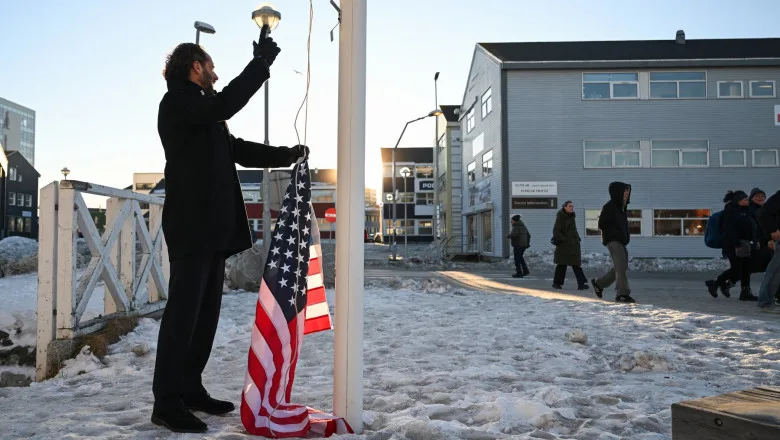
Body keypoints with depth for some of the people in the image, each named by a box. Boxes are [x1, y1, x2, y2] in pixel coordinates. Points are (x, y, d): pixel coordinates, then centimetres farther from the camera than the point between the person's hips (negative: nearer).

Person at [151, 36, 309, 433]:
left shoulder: (205, 115, 25)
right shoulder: (176, 102, -4)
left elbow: (237, 150, 26)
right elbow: (226, 104, -21)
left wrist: (287, 155, 20)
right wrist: (261, 62, -14)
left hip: (214, 228, 10)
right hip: (191, 227, -10)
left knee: (206, 313, 11)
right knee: (183, 312, -9)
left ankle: (190, 389, 19)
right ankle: (167, 402, -3)